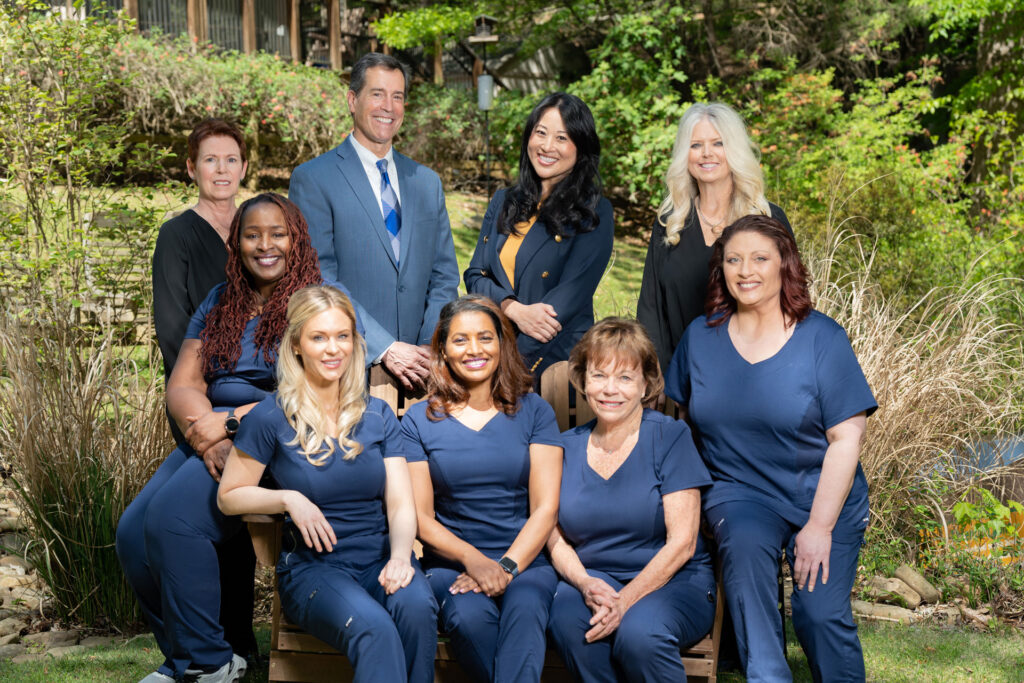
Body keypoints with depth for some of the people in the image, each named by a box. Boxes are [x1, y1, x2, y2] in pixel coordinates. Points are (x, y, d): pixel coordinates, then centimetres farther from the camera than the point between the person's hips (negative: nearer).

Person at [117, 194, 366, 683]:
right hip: (211, 438, 7)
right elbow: (181, 386, 11)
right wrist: (203, 430, -12)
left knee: (172, 517, -28)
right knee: (132, 531, -15)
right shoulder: (219, 303, 18)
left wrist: (232, 422, -16)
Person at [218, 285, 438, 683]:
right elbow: (228, 497, 7)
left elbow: (401, 504, 6)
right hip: (312, 566, -3)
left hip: (379, 559, 3)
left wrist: (400, 556, -15)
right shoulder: (271, 418, 0)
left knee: (416, 607, -32)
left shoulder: (378, 415, 10)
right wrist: (289, 498, -10)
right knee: (374, 628, -35)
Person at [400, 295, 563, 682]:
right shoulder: (419, 420, 10)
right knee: (470, 615, -34)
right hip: (450, 563, 0)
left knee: (524, 609, -36)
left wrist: (506, 567, -13)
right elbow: (421, 517, 3)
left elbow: (545, 508, 3)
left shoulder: (534, 412, 10)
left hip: (524, 560, 0)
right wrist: (473, 560, -15)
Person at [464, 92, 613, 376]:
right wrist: (515, 310, -13)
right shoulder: (503, 202, 13)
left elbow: (572, 293, -10)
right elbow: (475, 275, 10)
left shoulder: (594, 213, -1)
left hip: (556, 360, -3)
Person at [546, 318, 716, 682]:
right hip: (590, 579, 3)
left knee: (639, 632, -34)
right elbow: (556, 538, 7)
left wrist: (625, 600, -21)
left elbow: (681, 542, -8)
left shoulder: (670, 436, -2)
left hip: (671, 582, -2)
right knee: (567, 621, -31)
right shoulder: (567, 447, 9)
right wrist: (585, 584, -15)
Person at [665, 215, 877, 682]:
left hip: (821, 493, -1)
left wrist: (820, 526, -14)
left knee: (821, 614, -18)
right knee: (744, 543, -32)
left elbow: (846, 438, -8)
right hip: (739, 491, 2)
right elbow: (680, 418, 15)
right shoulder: (701, 336, 4)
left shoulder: (821, 337, -6)